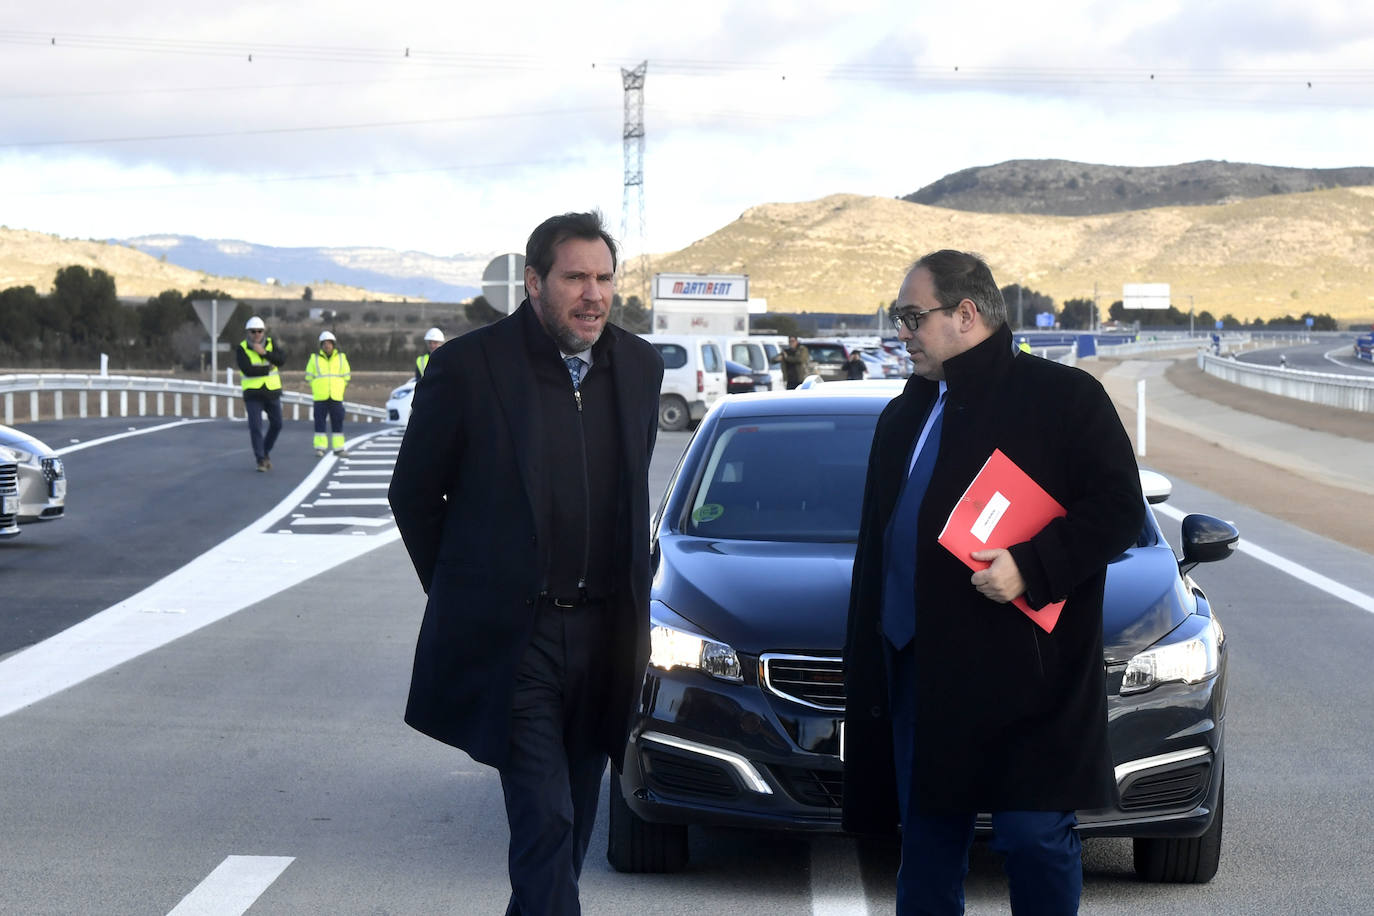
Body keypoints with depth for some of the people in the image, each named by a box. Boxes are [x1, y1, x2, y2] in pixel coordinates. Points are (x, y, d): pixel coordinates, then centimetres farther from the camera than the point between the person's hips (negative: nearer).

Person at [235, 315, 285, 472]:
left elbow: (281, 359, -16)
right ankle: (260, 460, -6)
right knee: (255, 426, -12)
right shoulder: (241, 349, -10)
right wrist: (268, 369, -14)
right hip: (253, 393, -3)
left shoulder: (270, 344, 0)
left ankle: (265, 451, 29)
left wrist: (264, 352, -27)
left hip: (272, 391, 3)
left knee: (276, 424, 7)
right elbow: (248, 370, -21)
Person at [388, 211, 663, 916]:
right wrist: (463, 594, 6)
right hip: (512, 638, -5)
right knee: (545, 823, -11)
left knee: (573, 823, 14)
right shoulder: (468, 366, -10)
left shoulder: (639, 367, 6)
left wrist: (626, 597, 15)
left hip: (603, 637, 5)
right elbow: (413, 493, 2)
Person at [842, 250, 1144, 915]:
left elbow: (1120, 509, -10)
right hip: (918, 670, 7)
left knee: (1035, 838, -5)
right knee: (927, 843, 12)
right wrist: (861, 656, 20)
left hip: (1021, 677, -7)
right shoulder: (904, 416, 20)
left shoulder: (1063, 397, -3)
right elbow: (875, 542, 24)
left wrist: (1031, 566, -21)